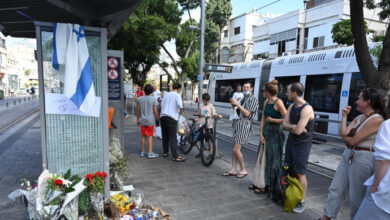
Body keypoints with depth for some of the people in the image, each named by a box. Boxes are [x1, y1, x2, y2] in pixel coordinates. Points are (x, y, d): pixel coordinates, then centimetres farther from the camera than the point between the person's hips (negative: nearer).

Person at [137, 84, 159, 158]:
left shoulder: (140, 98, 3)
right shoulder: (153, 99, -9)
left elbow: (138, 110, 7)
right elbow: (155, 111, -9)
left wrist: (138, 119, 16)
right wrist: (157, 120, 1)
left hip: (143, 120, 4)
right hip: (150, 121, -4)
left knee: (143, 136, 12)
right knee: (150, 136, 1)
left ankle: (143, 152, 21)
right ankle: (150, 153, 4)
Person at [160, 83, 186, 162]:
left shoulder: (166, 94, 15)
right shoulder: (177, 95, -3)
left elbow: (161, 106, 16)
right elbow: (180, 105, -18)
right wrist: (181, 112, 0)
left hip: (163, 116, 6)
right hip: (172, 118, -6)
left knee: (165, 136, 16)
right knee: (173, 137, -5)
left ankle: (165, 152, 26)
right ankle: (175, 156, -2)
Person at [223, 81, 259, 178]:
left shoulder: (253, 99, -6)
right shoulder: (243, 99, 18)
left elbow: (247, 113, -14)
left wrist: (237, 104, -16)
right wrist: (234, 106, 3)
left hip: (244, 124, -8)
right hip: (238, 123, 8)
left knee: (236, 149, -9)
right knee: (235, 148, 8)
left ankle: (243, 170, 7)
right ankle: (233, 170, 16)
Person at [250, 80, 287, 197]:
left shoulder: (278, 102, -15)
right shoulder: (266, 102, 7)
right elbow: (263, 120, 7)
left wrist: (272, 119, -12)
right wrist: (261, 134, 0)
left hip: (275, 133, -8)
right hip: (266, 132, 8)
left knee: (271, 161, 4)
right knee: (263, 158, 15)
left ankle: (268, 186, 18)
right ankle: (259, 183, 28)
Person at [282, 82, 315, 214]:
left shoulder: (307, 109, -22)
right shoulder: (291, 106, 6)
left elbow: (298, 131, -26)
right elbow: (284, 125, 3)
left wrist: (290, 126, -7)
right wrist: (294, 126, -15)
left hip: (302, 144, -8)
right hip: (291, 141, 8)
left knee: (300, 173, -1)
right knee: (289, 170, 15)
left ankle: (302, 202, 14)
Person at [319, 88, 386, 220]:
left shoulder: (377, 119, -16)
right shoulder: (359, 118, 9)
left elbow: (353, 140, -18)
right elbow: (343, 133, 0)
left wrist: (345, 137, 3)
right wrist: (344, 116, -1)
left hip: (363, 159, -8)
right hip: (348, 155, 8)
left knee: (356, 196, 8)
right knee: (335, 189, 12)